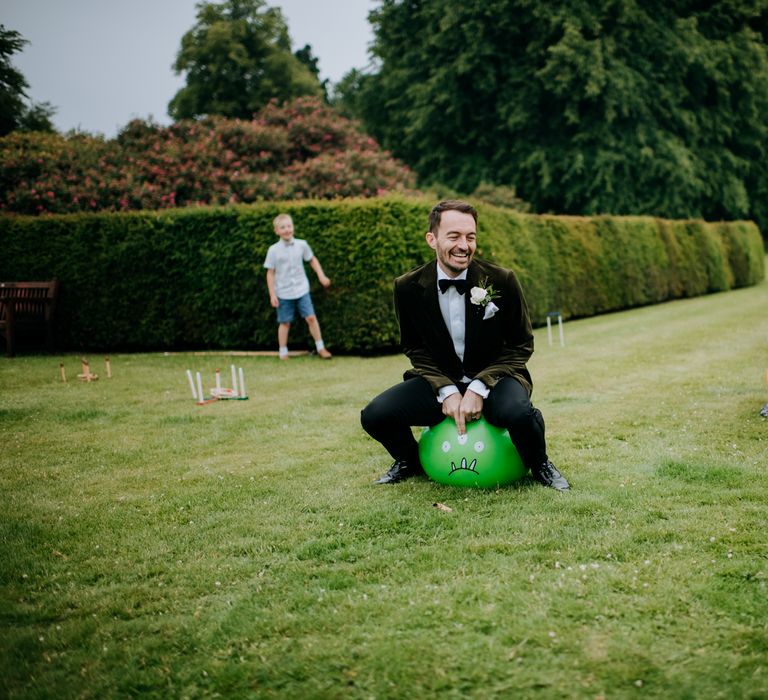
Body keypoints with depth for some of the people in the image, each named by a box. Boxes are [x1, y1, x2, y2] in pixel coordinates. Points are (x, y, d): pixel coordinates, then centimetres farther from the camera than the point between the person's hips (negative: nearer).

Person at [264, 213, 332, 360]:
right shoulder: (273, 250, -7)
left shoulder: (301, 245, -2)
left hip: (302, 290, 1)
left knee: (311, 317, -3)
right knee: (285, 323, 6)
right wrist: (272, 295, -5)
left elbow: (312, 260, 14)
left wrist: (321, 276, 5)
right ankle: (283, 353, 17)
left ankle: (321, 347, 10)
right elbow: (270, 273, -3)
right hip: (283, 293, -1)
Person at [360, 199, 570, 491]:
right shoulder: (409, 287, -7)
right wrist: (446, 390, -12)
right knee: (374, 415, -20)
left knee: (518, 412, -37)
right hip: (440, 381, 2)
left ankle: (540, 465, 0)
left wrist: (479, 388, -17)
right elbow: (415, 348, 5)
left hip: (493, 379, -2)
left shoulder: (502, 280, -12)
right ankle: (409, 461, 16)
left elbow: (521, 345, -4)